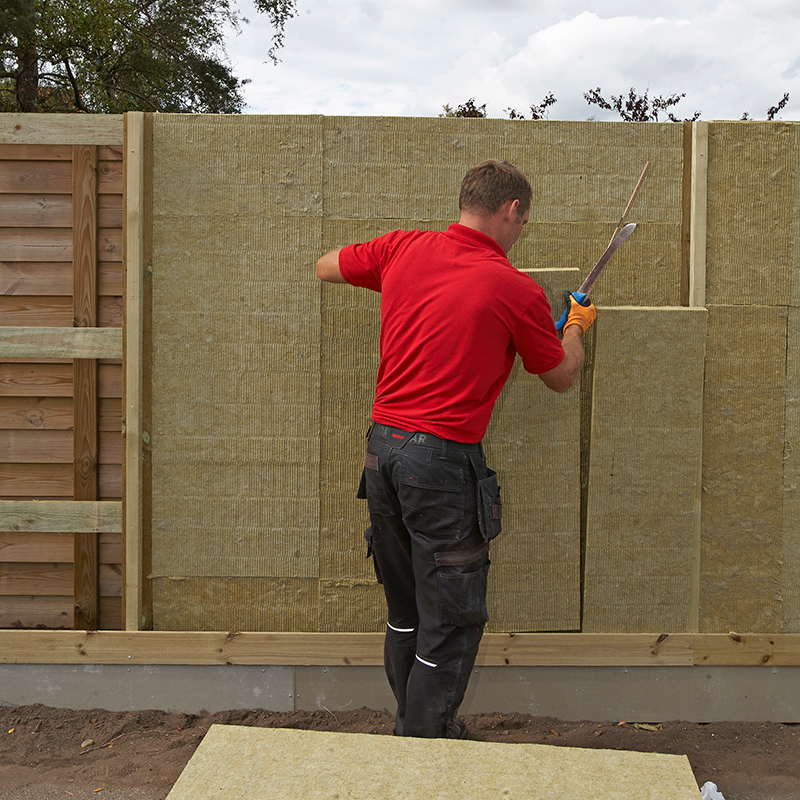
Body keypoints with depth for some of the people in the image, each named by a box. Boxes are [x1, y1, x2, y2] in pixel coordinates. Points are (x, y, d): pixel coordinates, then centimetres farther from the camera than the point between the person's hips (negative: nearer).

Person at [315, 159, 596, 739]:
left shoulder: (404, 249, 4)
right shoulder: (517, 290, -8)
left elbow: (326, 268, 22)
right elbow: (562, 378, 8)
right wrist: (577, 326, 28)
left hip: (382, 445, 7)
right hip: (443, 458, -7)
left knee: (406, 611, 20)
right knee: (450, 622, 6)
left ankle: (412, 729, 34)